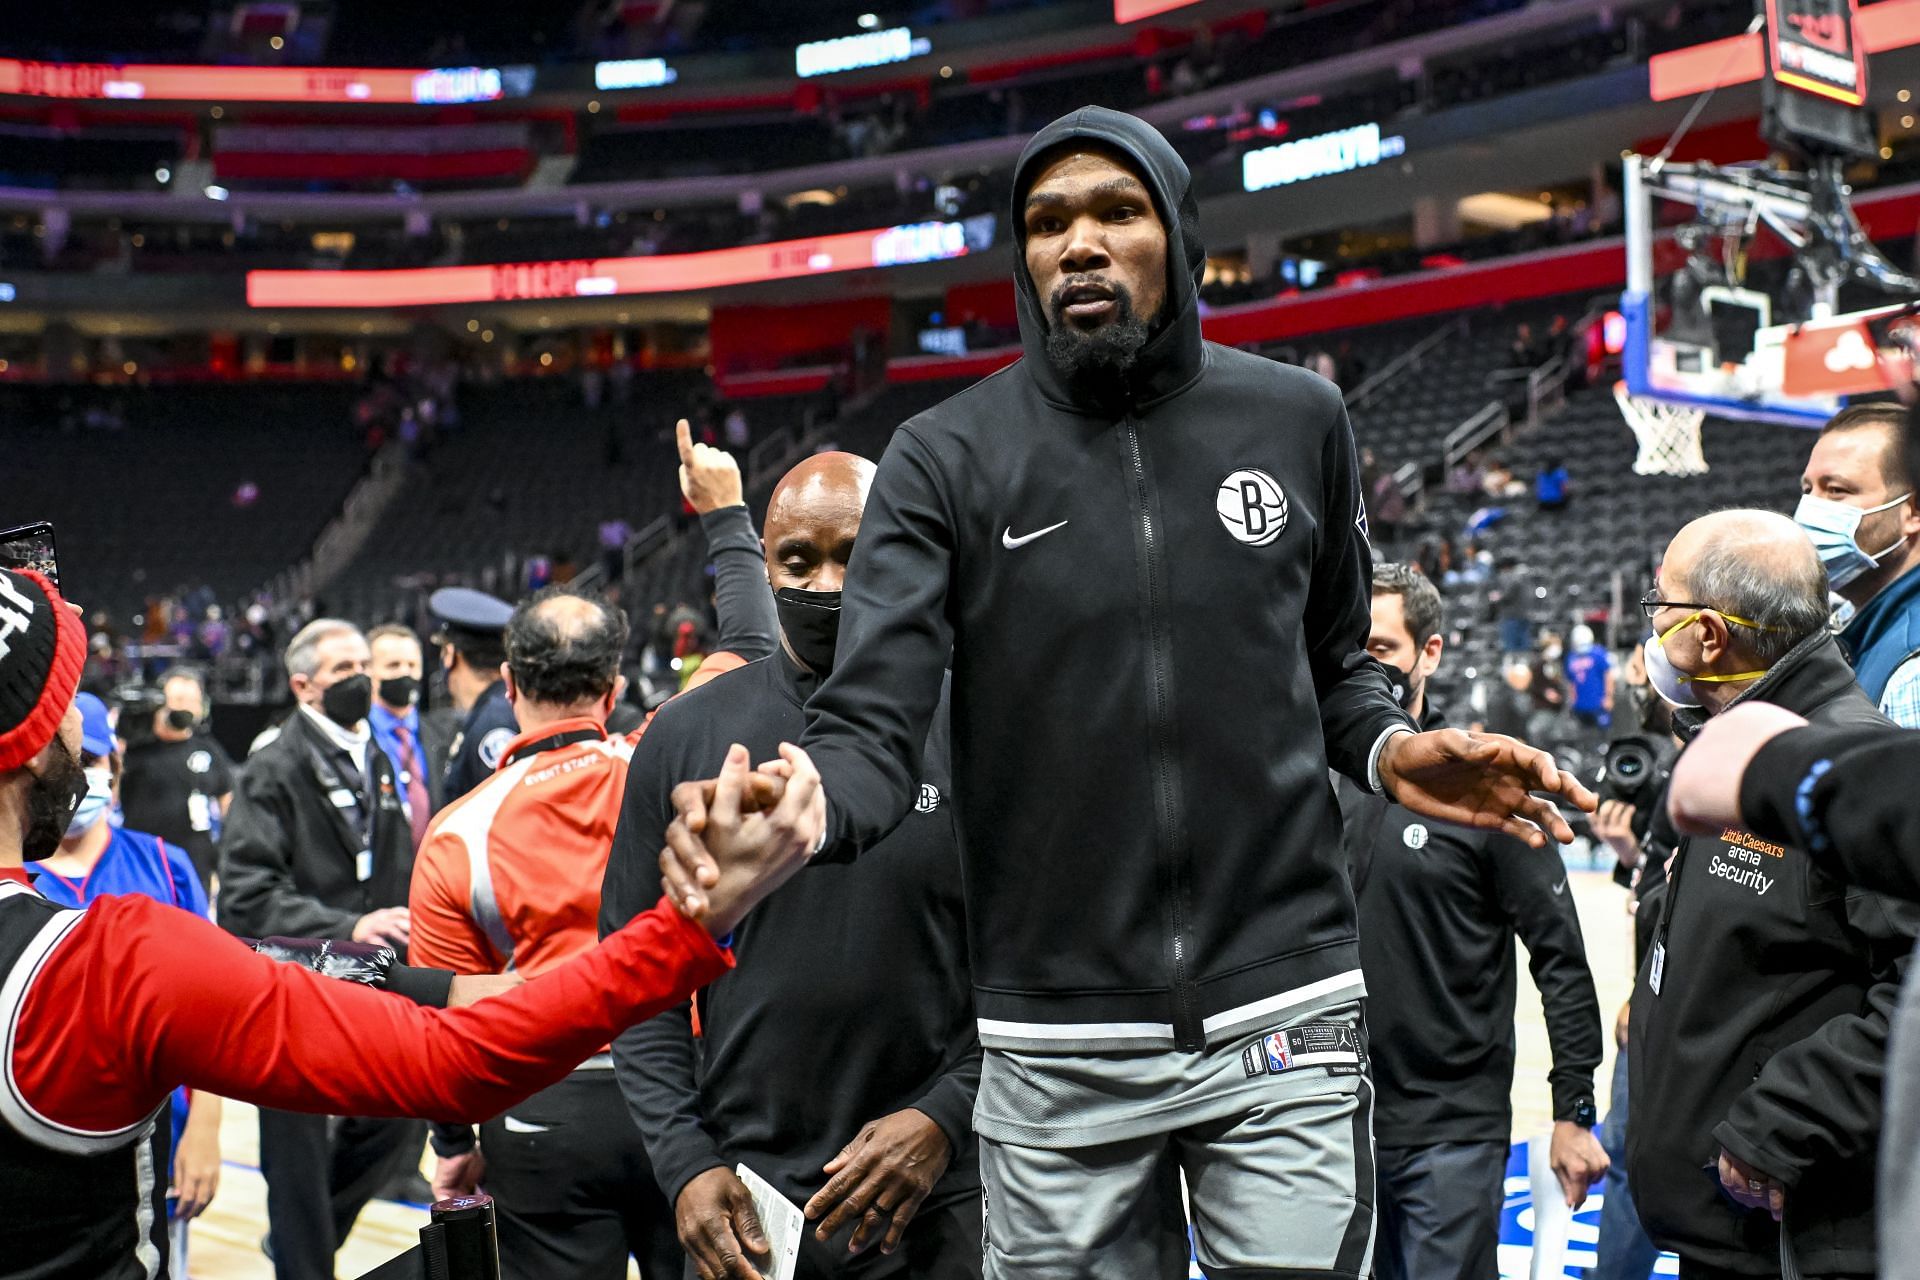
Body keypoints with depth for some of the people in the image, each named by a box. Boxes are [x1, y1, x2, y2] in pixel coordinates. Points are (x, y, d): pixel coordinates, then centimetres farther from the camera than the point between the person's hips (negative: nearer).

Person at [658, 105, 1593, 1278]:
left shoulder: (1297, 419, 3)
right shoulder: (947, 459, -3)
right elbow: (874, 725, -11)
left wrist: (1391, 749, -7)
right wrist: (808, 800, -34)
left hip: (1283, 1016, 1)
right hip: (1057, 1049, 0)